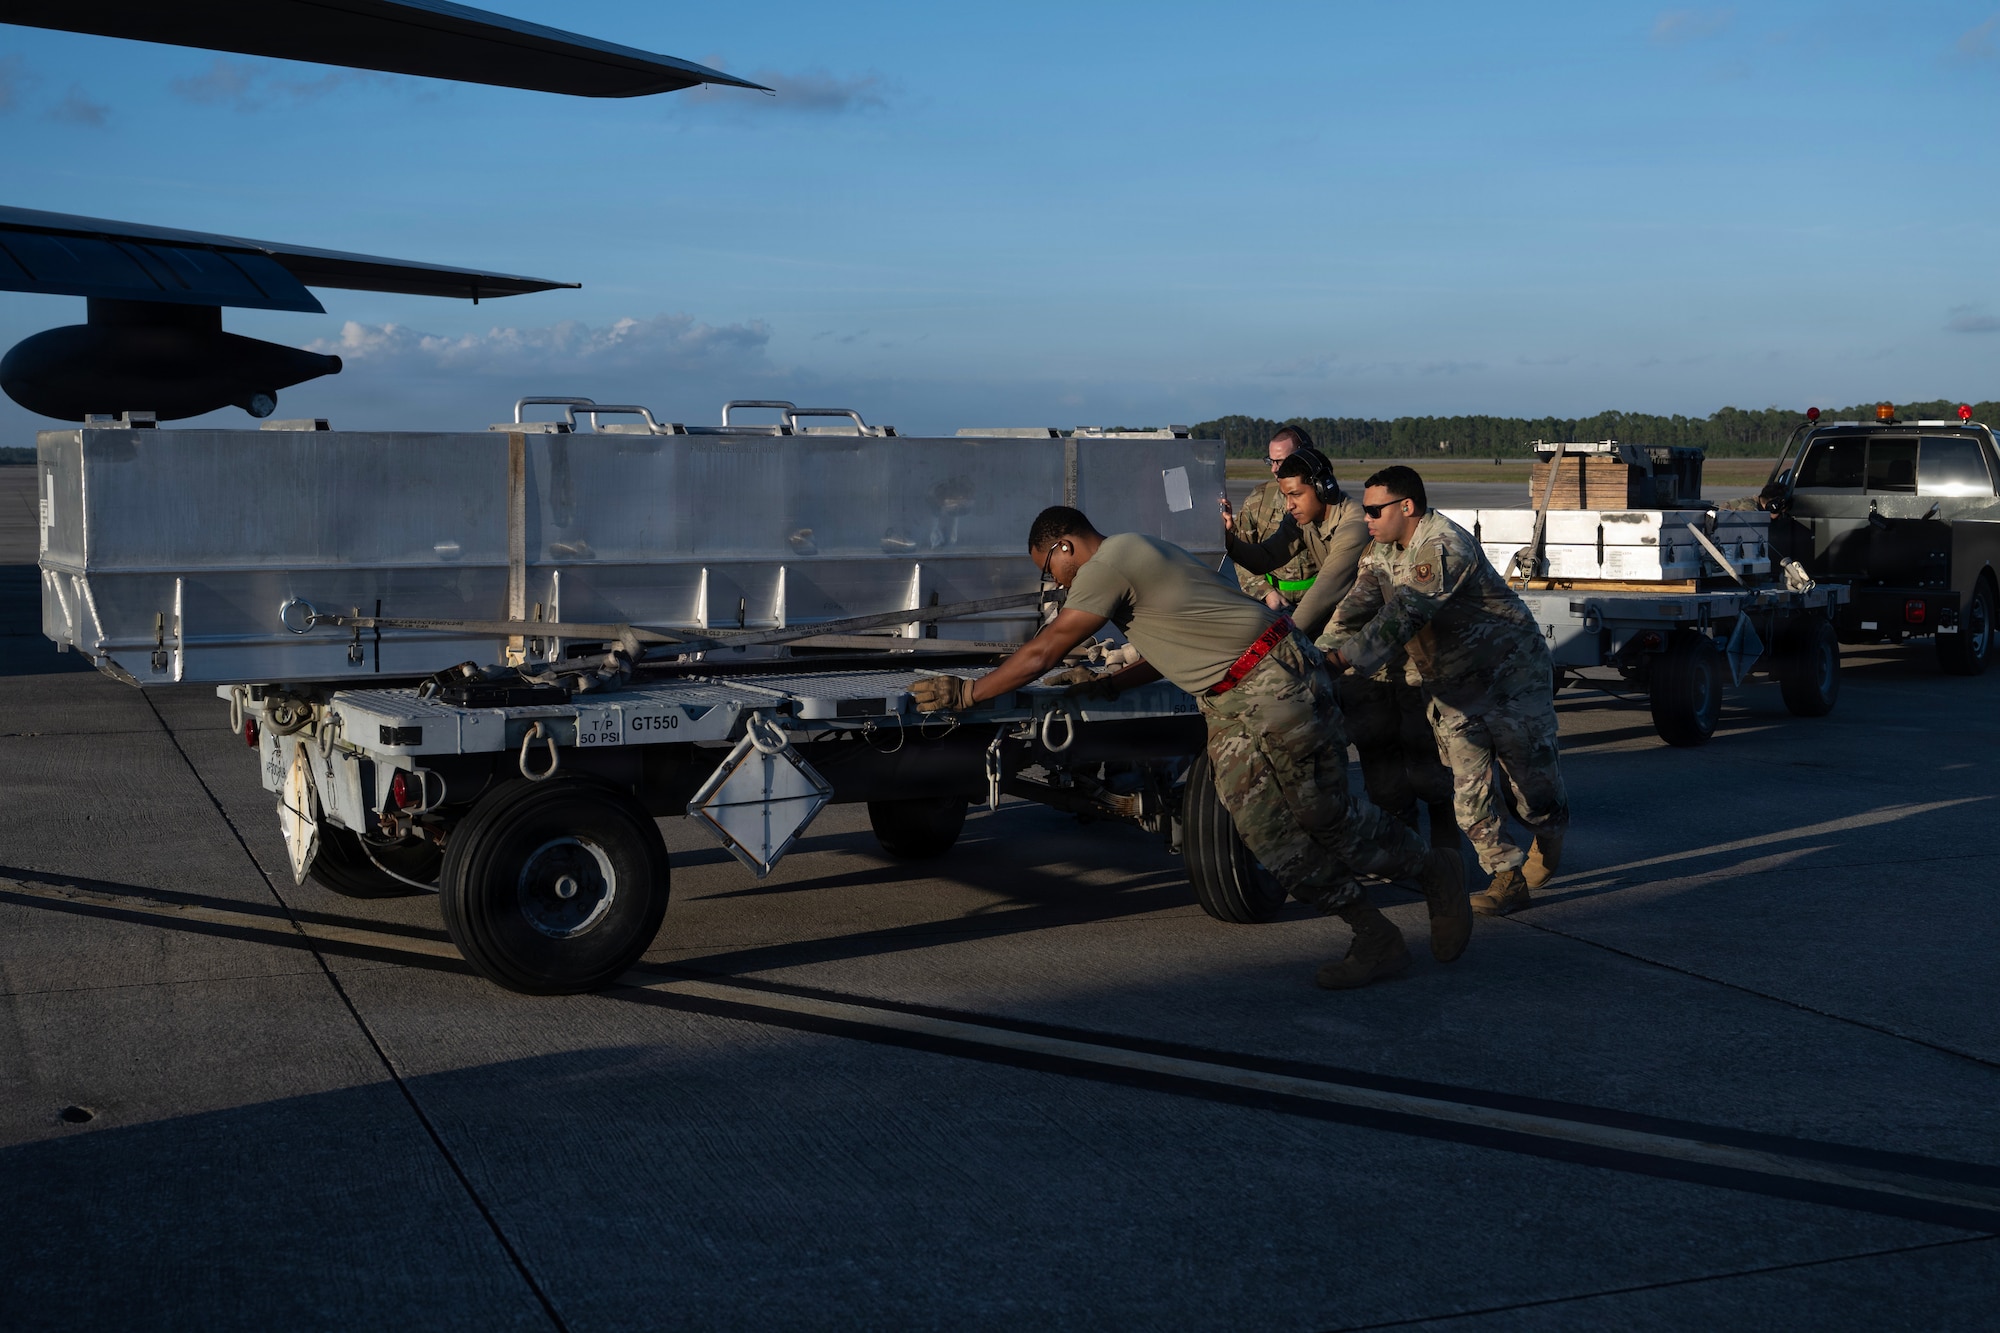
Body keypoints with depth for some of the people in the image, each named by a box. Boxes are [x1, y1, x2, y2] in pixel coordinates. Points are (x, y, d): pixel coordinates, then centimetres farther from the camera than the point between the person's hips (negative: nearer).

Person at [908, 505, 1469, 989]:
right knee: (1265, 831, 2)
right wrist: (1110, 684, 19)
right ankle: (1376, 938, 6)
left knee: (1323, 814, -5)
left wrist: (968, 693, -2)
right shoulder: (1137, 553, 21)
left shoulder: (1107, 563, -11)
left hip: (1276, 681, -10)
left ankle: (1435, 871, 16)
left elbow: (1044, 651, -10)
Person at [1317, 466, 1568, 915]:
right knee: (1467, 790, -2)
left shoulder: (1444, 546, -27)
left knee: (1529, 773, 6)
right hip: (1451, 687, 7)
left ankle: (1550, 834, 37)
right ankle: (1508, 877, 6)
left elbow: (1405, 612, -38)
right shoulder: (1381, 553, 1)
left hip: (1509, 675, -7)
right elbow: (1356, 607, -9)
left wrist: (1349, 657, -48)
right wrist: (1320, 652, -27)